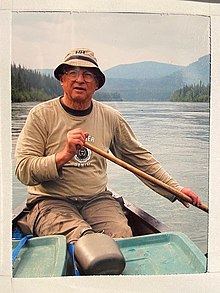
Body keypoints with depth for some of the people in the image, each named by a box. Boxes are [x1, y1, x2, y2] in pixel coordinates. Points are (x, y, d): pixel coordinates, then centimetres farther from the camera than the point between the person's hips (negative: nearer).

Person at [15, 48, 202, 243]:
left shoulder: (110, 117, 7)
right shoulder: (41, 115, -3)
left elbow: (141, 158, 15)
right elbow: (23, 171, -9)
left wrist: (175, 189, 10)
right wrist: (64, 155, -25)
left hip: (98, 199, 4)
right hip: (51, 201, -3)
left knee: (122, 235, -24)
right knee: (81, 237, -33)